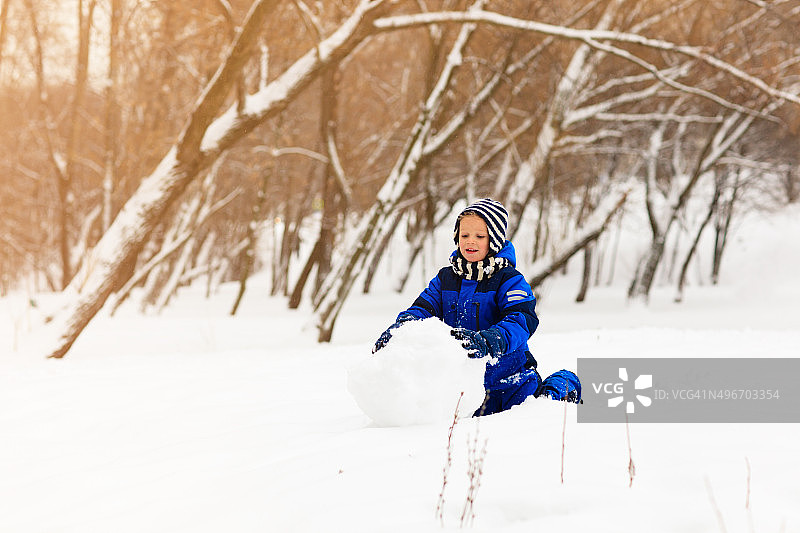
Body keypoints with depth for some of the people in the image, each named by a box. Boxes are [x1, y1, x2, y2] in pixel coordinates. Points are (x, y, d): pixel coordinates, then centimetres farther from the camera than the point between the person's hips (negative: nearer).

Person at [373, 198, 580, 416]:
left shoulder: (509, 280, -11)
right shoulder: (446, 279, 7)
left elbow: (521, 321, -25)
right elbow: (423, 308, 0)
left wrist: (486, 341, -45)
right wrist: (400, 328, -25)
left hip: (509, 378, -4)